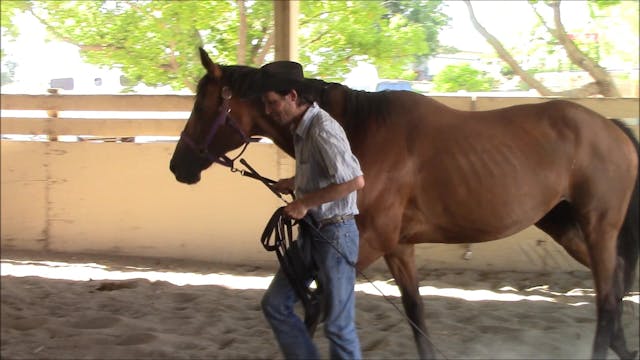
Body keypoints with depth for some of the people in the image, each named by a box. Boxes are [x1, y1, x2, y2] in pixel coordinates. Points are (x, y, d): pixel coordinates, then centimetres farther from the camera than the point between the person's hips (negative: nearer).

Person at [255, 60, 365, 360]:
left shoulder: (322, 128, -20)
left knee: (338, 324, -1)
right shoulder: (300, 129, 9)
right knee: (275, 304, 13)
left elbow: (355, 180, -28)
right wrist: (294, 183, 7)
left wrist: (304, 203, -22)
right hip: (311, 232, 10)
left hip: (335, 233, -10)